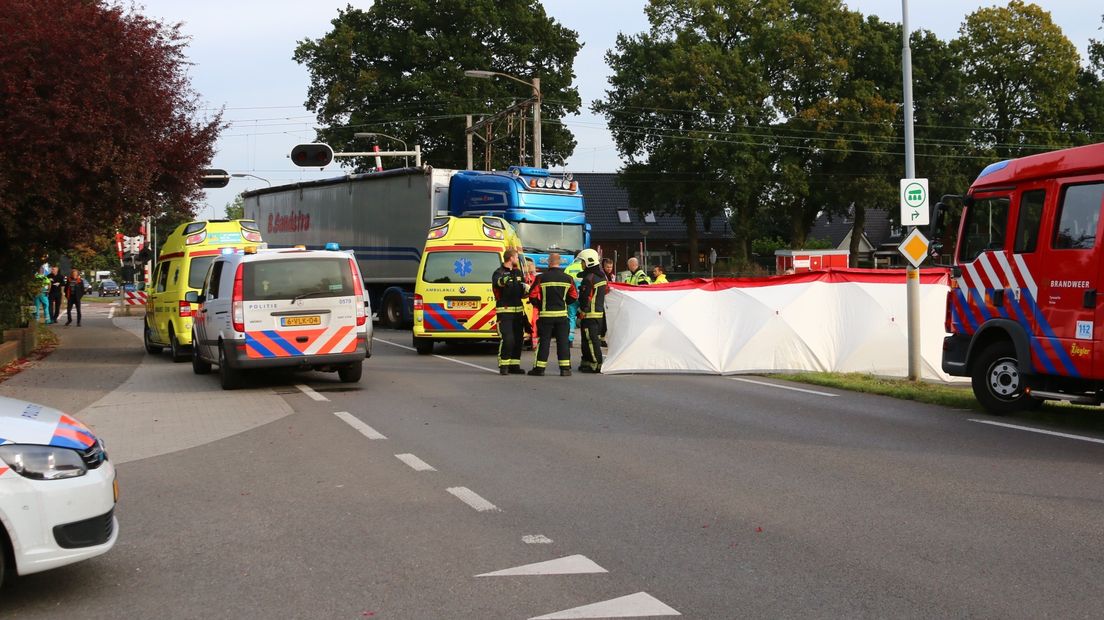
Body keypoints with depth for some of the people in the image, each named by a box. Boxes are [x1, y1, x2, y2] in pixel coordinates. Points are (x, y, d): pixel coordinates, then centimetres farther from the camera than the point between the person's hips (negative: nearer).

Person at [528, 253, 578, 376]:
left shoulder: (541, 278, -7)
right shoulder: (568, 279, 1)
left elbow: (533, 296, -7)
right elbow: (574, 296, 6)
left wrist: (539, 305, 11)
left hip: (546, 314, -2)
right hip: (562, 314, 2)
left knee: (544, 341, 3)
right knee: (563, 341, 5)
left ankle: (540, 368, 5)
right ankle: (565, 368, 2)